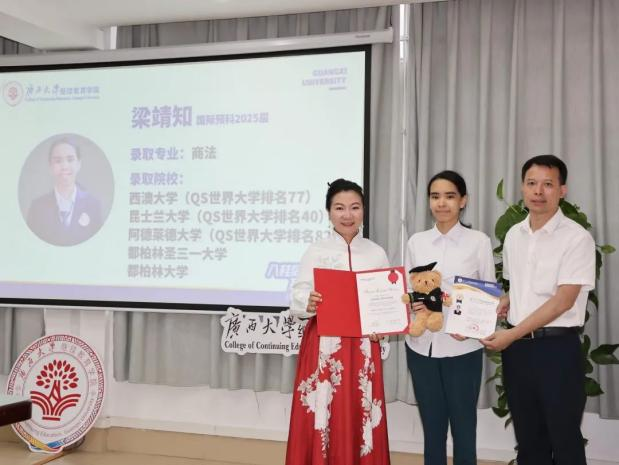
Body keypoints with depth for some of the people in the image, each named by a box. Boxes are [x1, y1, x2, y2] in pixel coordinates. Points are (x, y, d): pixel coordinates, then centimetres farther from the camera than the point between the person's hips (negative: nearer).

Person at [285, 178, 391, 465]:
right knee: (320, 419, 0)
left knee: (359, 420, 5)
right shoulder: (316, 252, 0)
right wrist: (308, 304, -28)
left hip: (363, 347, 2)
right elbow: (298, 298, -7)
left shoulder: (376, 253, 7)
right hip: (324, 344, -2)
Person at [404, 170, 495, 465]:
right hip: (422, 345, 3)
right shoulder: (416, 242, 7)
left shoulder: (478, 242, -1)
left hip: (461, 347, -3)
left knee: (463, 427, 4)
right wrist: (411, 305, -12)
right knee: (432, 427, 11)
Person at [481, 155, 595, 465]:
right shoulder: (513, 235, 8)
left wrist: (512, 334, -16)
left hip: (558, 347, -6)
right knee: (528, 437, 15)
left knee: (564, 439, 6)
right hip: (516, 347, 6)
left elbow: (563, 301, -17)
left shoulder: (577, 238, -11)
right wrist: (506, 301, 1)